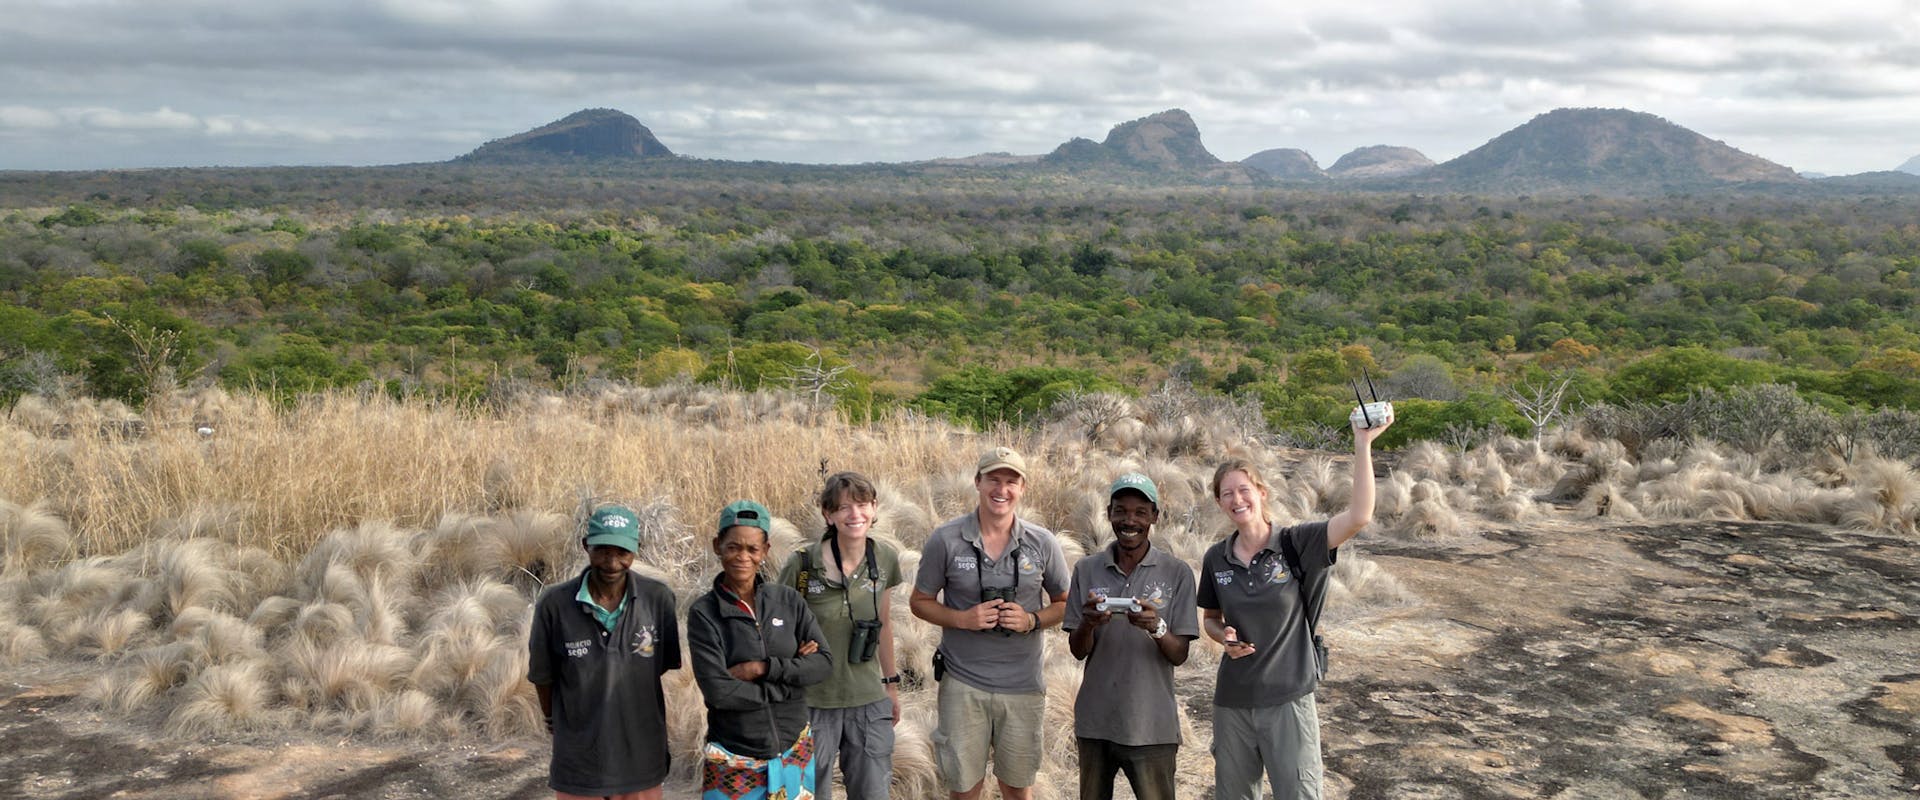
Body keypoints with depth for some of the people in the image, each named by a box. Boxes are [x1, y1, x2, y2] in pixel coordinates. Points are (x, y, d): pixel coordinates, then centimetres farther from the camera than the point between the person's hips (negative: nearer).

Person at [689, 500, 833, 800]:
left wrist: (763, 668, -17)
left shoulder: (788, 600, -1)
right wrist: (791, 675, -14)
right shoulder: (704, 613, -10)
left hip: (794, 751, 3)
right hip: (734, 761, -3)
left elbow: (824, 662, -6)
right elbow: (718, 691, -18)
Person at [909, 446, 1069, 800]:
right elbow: (920, 601, 2)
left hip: (1023, 685, 1)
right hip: (963, 683, -1)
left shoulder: (1043, 543, -3)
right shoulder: (945, 540, -7)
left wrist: (1032, 620, -13)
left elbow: (1064, 604, 8)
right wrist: (963, 619, -16)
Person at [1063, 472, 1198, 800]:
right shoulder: (1087, 569, 1)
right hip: (1095, 722, 2)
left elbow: (1179, 655, -5)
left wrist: (1157, 628, -26)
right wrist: (1088, 624, -21)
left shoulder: (1177, 573, -4)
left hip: (1151, 726, -2)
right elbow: (1078, 651, 2)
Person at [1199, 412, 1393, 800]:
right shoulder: (1216, 559, 1)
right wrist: (1224, 636, -7)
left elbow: (1358, 517, -23)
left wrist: (1362, 443, -29)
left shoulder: (1295, 545, -9)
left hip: (1288, 698, -3)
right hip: (1232, 701, 3)